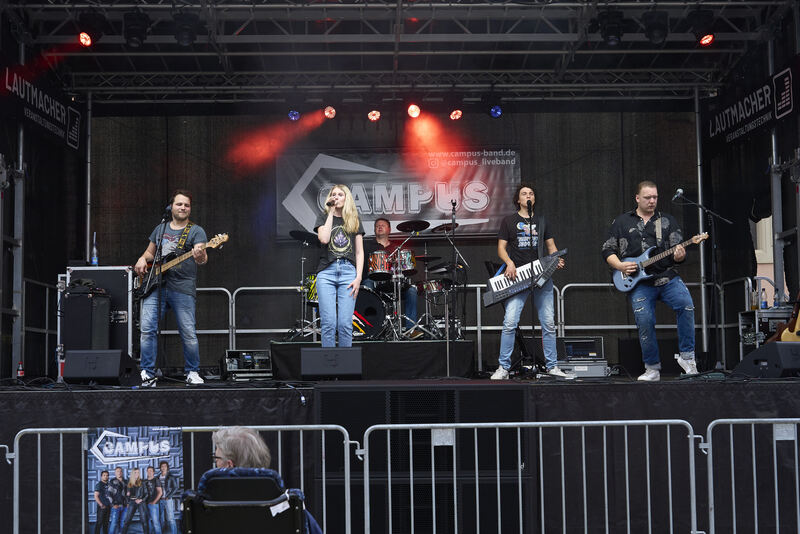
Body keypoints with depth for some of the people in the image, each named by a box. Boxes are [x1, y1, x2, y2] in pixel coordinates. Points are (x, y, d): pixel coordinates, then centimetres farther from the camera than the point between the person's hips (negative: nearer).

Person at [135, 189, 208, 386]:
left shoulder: (196, 231, 2)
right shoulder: (160, 229, 18)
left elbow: (202, 258, -12)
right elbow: (150, 252, 28)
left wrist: (200, 257, -36)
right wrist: (143, 259, 6)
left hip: (183, 289, -4)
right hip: (155, 286, 4)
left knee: (188, 333, -3)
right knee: (147, 328, -5)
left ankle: (193, 372, 14)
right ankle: (148, 373, 4)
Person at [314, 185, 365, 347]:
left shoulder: (354, 221, 15)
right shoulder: (323, 218, 13)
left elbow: (359, 252, 11)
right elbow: (324, 239, -9)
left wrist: (358, 277, -1)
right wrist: (331, 213, -1)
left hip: (348, 272, 1)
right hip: (326, 272, -1)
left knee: (345, 324, -4)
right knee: (328, 323, -6)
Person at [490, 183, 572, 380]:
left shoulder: (542, 221, 17)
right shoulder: (509, 221, 9)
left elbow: (551, 246, 16)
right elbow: (501, 247, 6)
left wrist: (557, 260, -5)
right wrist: (509, 263, -13)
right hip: (518, 277, -3)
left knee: (548, 323, 1)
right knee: (510, 322, -13)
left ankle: (552, 366, 12)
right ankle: (503, 367, -5)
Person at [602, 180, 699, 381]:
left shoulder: (668, 221, 13)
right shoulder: (621, 222, 12)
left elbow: (678, 249, 9)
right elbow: (608, 250, 11)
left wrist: (679, 255, -16)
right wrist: (620, 266, -7)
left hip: (667, 277, 1)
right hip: (638, 283, 0)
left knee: (686, 304, -25)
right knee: (644, 321, -11)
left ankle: (686, 355, -11)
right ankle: (652, 368, 7)